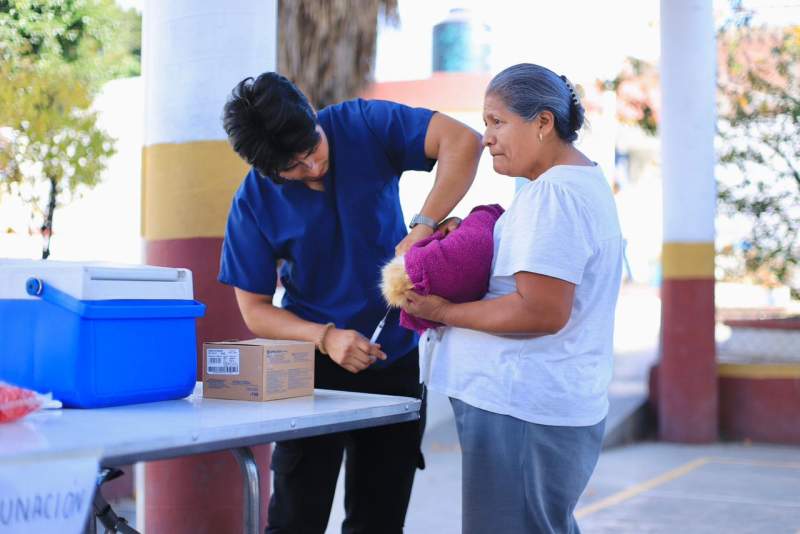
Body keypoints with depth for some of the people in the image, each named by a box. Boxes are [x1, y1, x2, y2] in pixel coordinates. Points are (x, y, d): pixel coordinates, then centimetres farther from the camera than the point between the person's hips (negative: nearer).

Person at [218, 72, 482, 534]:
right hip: (316, 369, -1)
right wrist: (326, 338, -24)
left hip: (396, 359, 1)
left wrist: (423, 226, -33)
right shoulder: (254, 203, -12)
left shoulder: (364, 125, -12)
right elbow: (255, 310, -7)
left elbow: (463, 140, -23)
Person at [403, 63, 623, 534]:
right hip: (560, 403, 11)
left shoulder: (552, 192, -17)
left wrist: (443, 312, -15)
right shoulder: (585, 179, 16)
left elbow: (541, 311, -24)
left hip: (521, 407, -11)